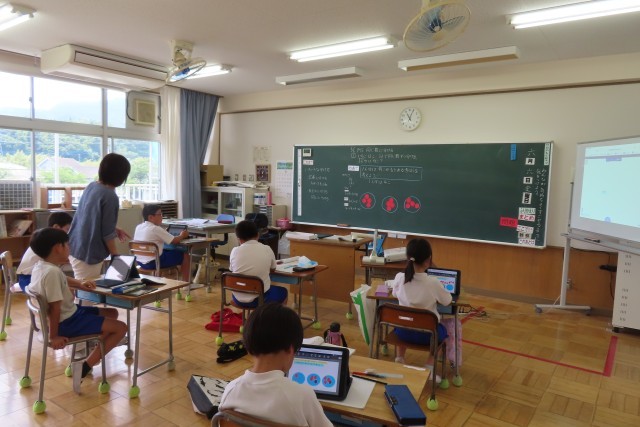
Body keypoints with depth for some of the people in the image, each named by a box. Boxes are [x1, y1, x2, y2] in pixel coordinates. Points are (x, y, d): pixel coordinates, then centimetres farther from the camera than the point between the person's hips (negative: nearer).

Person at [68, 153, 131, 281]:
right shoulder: (110, 196, -21)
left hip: (75, 248, 9)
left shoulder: (91, 186, 4)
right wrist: (116, 256, -5)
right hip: (88, 254, -9)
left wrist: (115, 230, 21)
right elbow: (107, 234, -17)